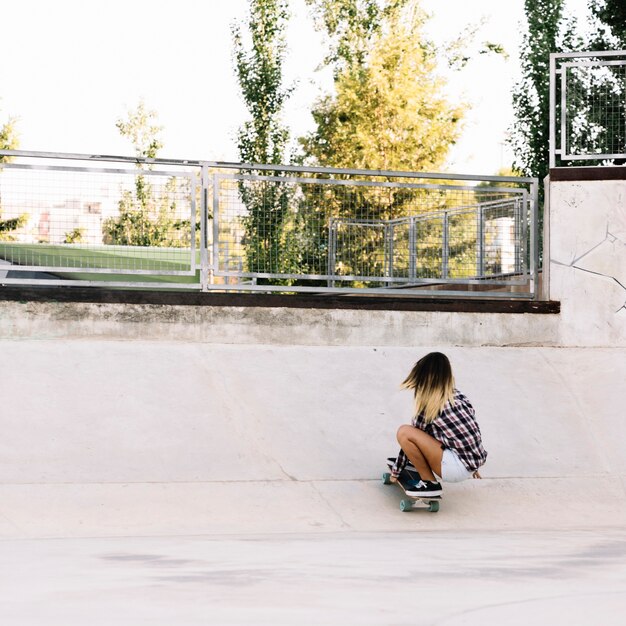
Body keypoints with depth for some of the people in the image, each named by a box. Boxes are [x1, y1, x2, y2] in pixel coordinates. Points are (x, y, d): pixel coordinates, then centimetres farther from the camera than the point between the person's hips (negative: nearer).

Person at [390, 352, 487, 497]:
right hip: (475, 460, 8)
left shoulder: (428, 407, -11)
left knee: (404, 432, -15)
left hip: (457, 469, -8)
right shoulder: (458, 396, 7)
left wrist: (395, 471, 13)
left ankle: (429, 482, -4)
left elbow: (410, 439, 0)